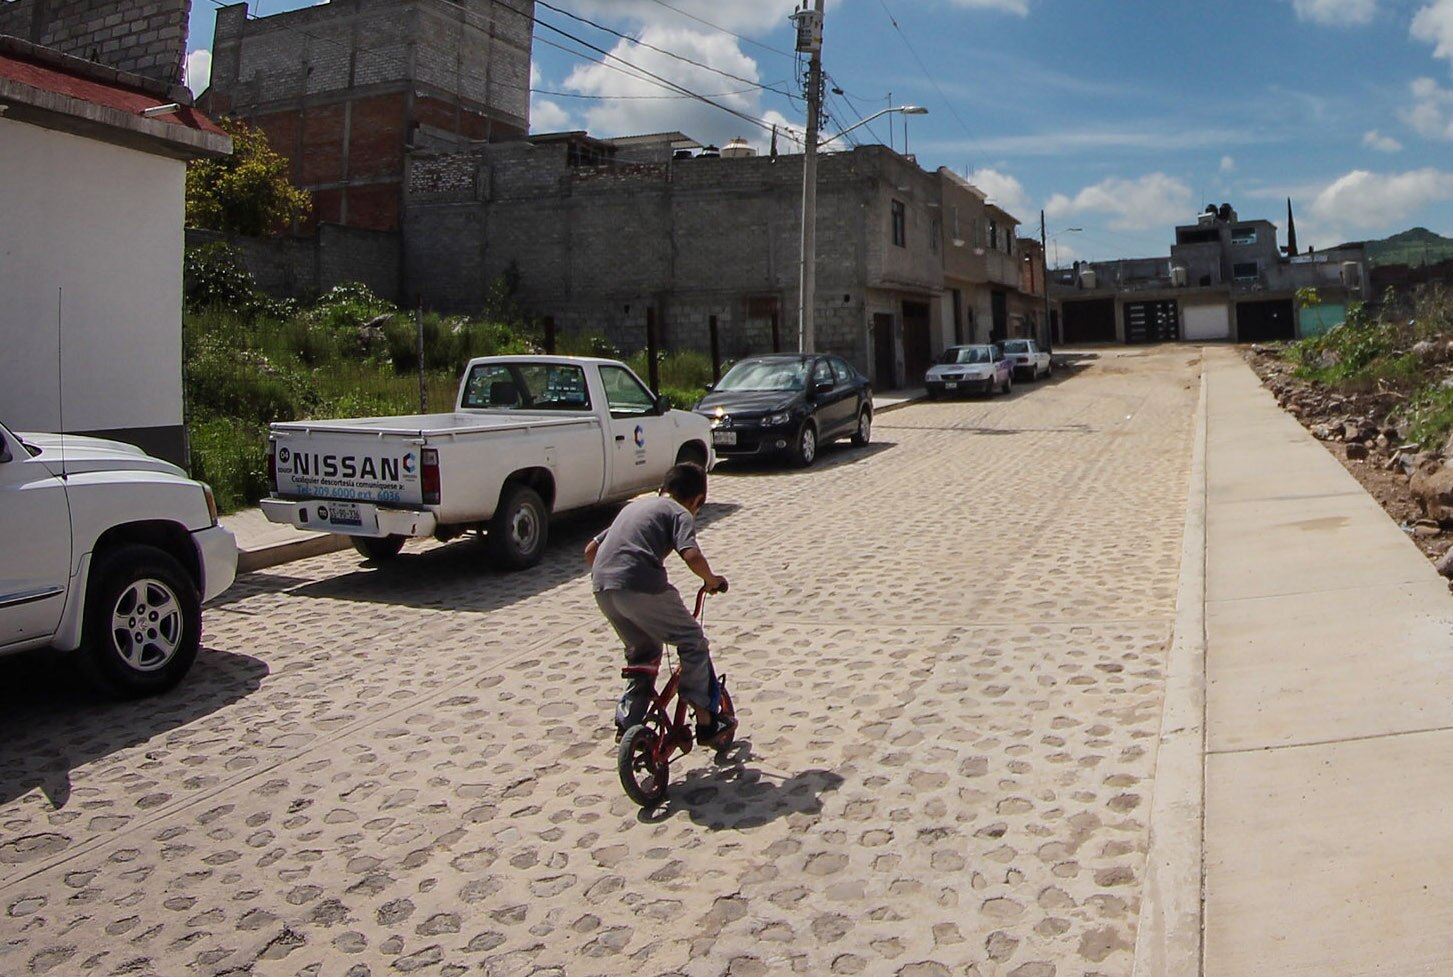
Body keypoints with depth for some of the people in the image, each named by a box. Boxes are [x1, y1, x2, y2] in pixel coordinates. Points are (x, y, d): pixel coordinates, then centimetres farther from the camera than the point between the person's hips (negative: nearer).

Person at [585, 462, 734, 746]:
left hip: (602, 587, 7)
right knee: (693, 643, 10)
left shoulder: (634, 506, 30)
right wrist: (711, 580, 7)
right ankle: (706, 722, 13)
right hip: (641, 586, -7)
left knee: (643, 651, 26)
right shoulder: (680, 513, 8)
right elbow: (691, 555, -11)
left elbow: (591, 549, 30)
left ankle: (626, 724, 27)